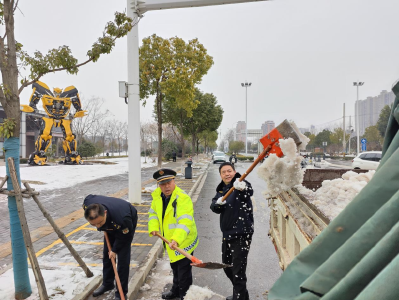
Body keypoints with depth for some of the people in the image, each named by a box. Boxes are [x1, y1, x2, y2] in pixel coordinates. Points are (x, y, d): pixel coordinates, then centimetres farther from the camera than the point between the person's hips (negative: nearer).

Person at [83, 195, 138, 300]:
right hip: (110, 226, 6)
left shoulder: (122, 219, -48)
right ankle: (107, 284, 33)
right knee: (107, 255, 13)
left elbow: (123, 236, -26)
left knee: (123, 258, -7)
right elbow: (89, 197, -5)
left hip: (127, 226, -5)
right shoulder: (87, 204, -33)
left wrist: (115, 250, -10)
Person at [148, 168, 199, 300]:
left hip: (184, 241, -8)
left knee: (184, 272, 4)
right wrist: (154, 228, -10)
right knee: (175, 267, 28)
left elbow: (185, 222, -37)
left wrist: (176, 239, -49)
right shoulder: (157, 195, -4)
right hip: (170, 241, 8)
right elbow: (153, 213, 6)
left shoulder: (183, 198, -29)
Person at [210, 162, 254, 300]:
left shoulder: (240, 184, -13)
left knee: (238, 271, -6)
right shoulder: (221, 189, 9)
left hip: (241, 234, -8)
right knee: (227, 266, 22)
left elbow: (249, 191, -37)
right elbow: (214, 207, -2)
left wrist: (243, 188, -61)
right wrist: (218, 203, -25)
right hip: (227, 233, 9)